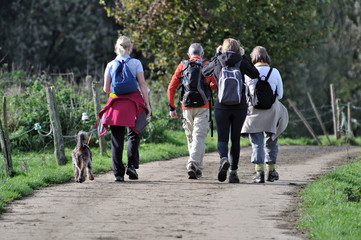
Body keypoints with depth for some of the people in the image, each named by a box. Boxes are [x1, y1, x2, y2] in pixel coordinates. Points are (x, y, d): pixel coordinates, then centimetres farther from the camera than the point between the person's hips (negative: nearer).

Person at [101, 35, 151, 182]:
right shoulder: (136, 63, 1)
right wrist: (147, 104, 0)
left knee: (117, 139, 3)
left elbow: (106, 89, 4)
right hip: (133, 102, -1)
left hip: (116, 103, 1)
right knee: (134, 135, 13)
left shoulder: (111, 65, 5)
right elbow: (142, 84, -3)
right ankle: (131, 165, -4)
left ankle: (118, 173, -2)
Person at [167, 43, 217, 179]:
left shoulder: (182, 66, 7)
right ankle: (193, 163, -25)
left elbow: (171, 88, 3)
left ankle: (198, 168, 21)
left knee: (191, 138, 14)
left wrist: (171, 107, 9)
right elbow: (215, 85, 7)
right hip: (202, 108, -2)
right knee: (199, 137, -6)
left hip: (187, 108, 2)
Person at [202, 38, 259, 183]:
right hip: (240, 106, 0)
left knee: (222, 139, 4)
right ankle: (233, 172, 11)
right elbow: (255, 75, 12)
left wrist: (216, 55, 21)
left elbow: (205, 71, 18)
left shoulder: (217, 62, -2)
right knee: (235, 139, 11)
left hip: (221, 107, 0)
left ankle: (224, 159, -27)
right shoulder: (241, 63, -3)